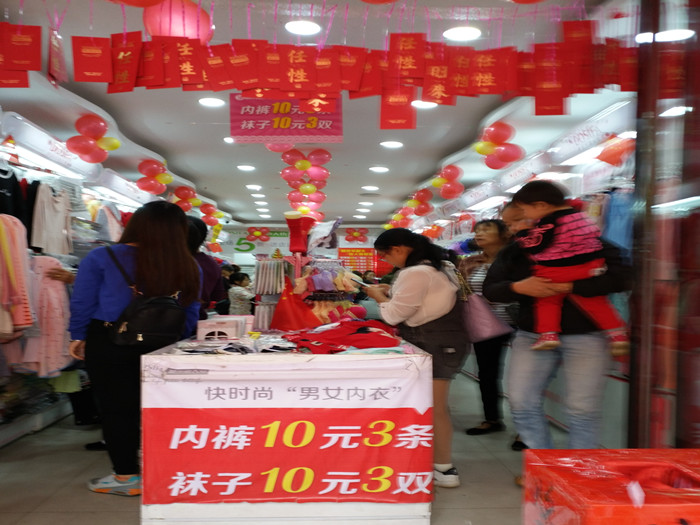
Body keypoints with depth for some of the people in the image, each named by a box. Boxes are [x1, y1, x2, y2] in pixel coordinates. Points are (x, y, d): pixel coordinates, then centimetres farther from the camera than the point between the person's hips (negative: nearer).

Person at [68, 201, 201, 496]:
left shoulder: (102, 258, -11)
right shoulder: (189, 267, -5)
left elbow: (82, 303, -5)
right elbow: (190, 315, 1)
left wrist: (78, 336, 8)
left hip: (108, 345, -3)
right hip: (159, 347, 3)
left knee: (115, 407, 9)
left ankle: (126, 476, 17)